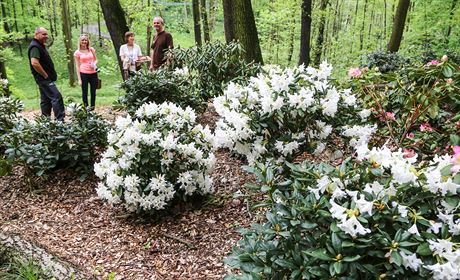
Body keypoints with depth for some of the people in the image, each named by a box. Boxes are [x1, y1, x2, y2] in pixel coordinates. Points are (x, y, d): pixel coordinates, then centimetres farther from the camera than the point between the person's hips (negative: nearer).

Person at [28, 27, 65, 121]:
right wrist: (45, 75, -19)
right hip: (43, 78, -10)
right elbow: (34, 63, -28)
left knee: (46, 100, 13)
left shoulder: (40, 45, 17)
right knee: (56, 97, -16)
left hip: (45, 79, 10)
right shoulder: (35, 46, -15)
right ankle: (60, 120, -19)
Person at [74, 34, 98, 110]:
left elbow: (96, 59, 17)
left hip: (93, 73, 3)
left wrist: (94, 64, -8)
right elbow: (77, 66, 1)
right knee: (84, 92, 1)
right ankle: (86, 108, 7)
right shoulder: (77, 52, 0)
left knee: (93, 91, 7)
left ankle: (92, 108, 18)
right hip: (84, 74, -3)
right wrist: (79, 79, -4)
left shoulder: (92, 50, 7)